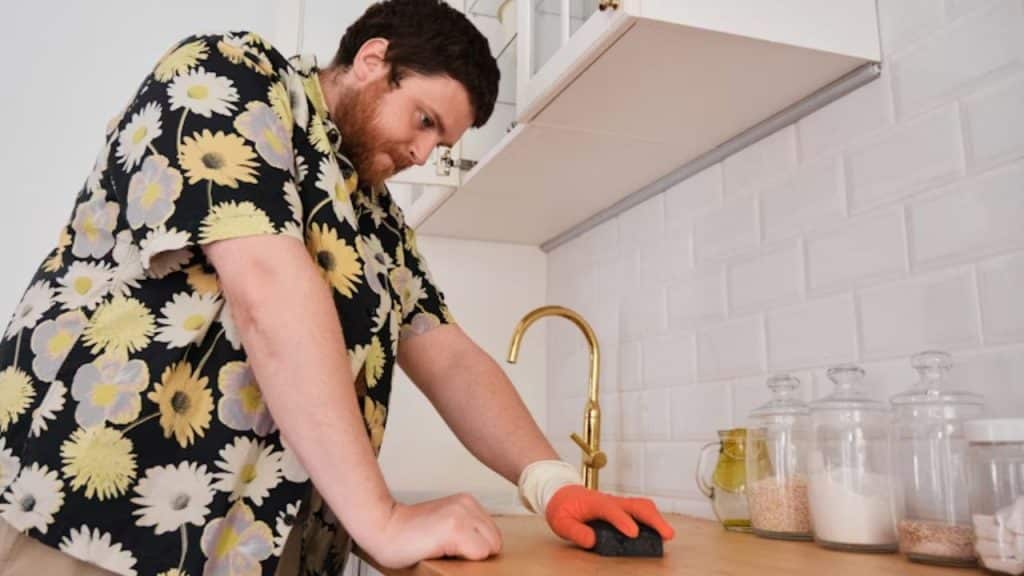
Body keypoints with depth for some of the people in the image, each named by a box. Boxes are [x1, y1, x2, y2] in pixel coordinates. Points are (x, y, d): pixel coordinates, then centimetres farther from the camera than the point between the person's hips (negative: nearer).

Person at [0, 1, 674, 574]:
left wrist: (551, 483, -8)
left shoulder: (375, 217, 12)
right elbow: (267, 290, -22)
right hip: (92, 518, -6)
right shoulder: (228, 78, -9)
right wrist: (384, 519, -25)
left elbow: (449, 359, 9)